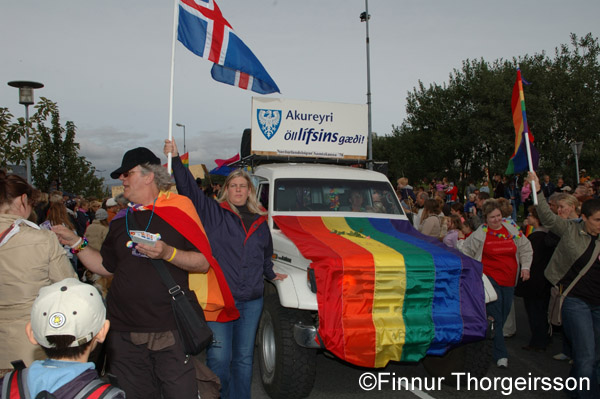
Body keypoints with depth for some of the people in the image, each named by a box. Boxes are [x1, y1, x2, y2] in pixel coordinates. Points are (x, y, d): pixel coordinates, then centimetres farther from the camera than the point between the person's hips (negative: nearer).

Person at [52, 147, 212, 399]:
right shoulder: (121, 220, 13)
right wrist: (76, 243, 10)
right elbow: (106, 267, 18)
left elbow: (204, 263, -7)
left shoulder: (178, 210, -3)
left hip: (172, 330, -5)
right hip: (124, 333, 5)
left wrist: (168, 253, -21)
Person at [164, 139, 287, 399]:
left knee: (244, 358, 13)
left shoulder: (260, 222, 13)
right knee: (219, 358, -3)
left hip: (251, 301, 4)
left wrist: (271, 275, 34)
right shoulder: (212, 212, 1)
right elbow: (188, 188, -12)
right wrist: (176, 159, -22)